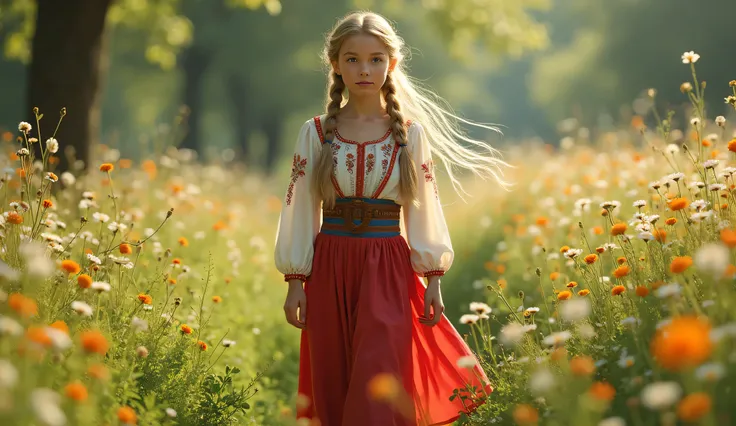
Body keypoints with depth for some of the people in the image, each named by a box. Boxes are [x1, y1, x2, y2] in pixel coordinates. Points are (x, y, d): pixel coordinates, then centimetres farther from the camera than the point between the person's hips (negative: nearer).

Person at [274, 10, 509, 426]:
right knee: (332, 389, 6)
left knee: (378, 389, -8)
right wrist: (295, 283, 2)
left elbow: (424, 210, 5)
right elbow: (299, 210, 5)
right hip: (329, 267, 1)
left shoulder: (410, 134, 2)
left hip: (387, 270, -1)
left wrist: (433, 281, 2)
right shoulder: (315, 133, 3)